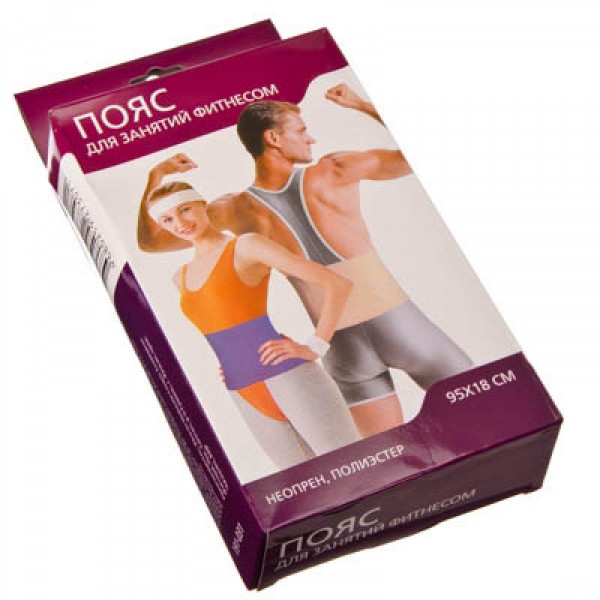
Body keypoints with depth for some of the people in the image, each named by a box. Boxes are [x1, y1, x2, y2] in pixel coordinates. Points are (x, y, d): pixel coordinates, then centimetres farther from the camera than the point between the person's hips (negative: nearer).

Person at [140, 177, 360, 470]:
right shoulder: (182, 278, 16)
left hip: (289, 378, -7)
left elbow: (338, 284, -8)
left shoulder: (246, 247, -4)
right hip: (246, 398, 7)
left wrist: (314, 349, -13)